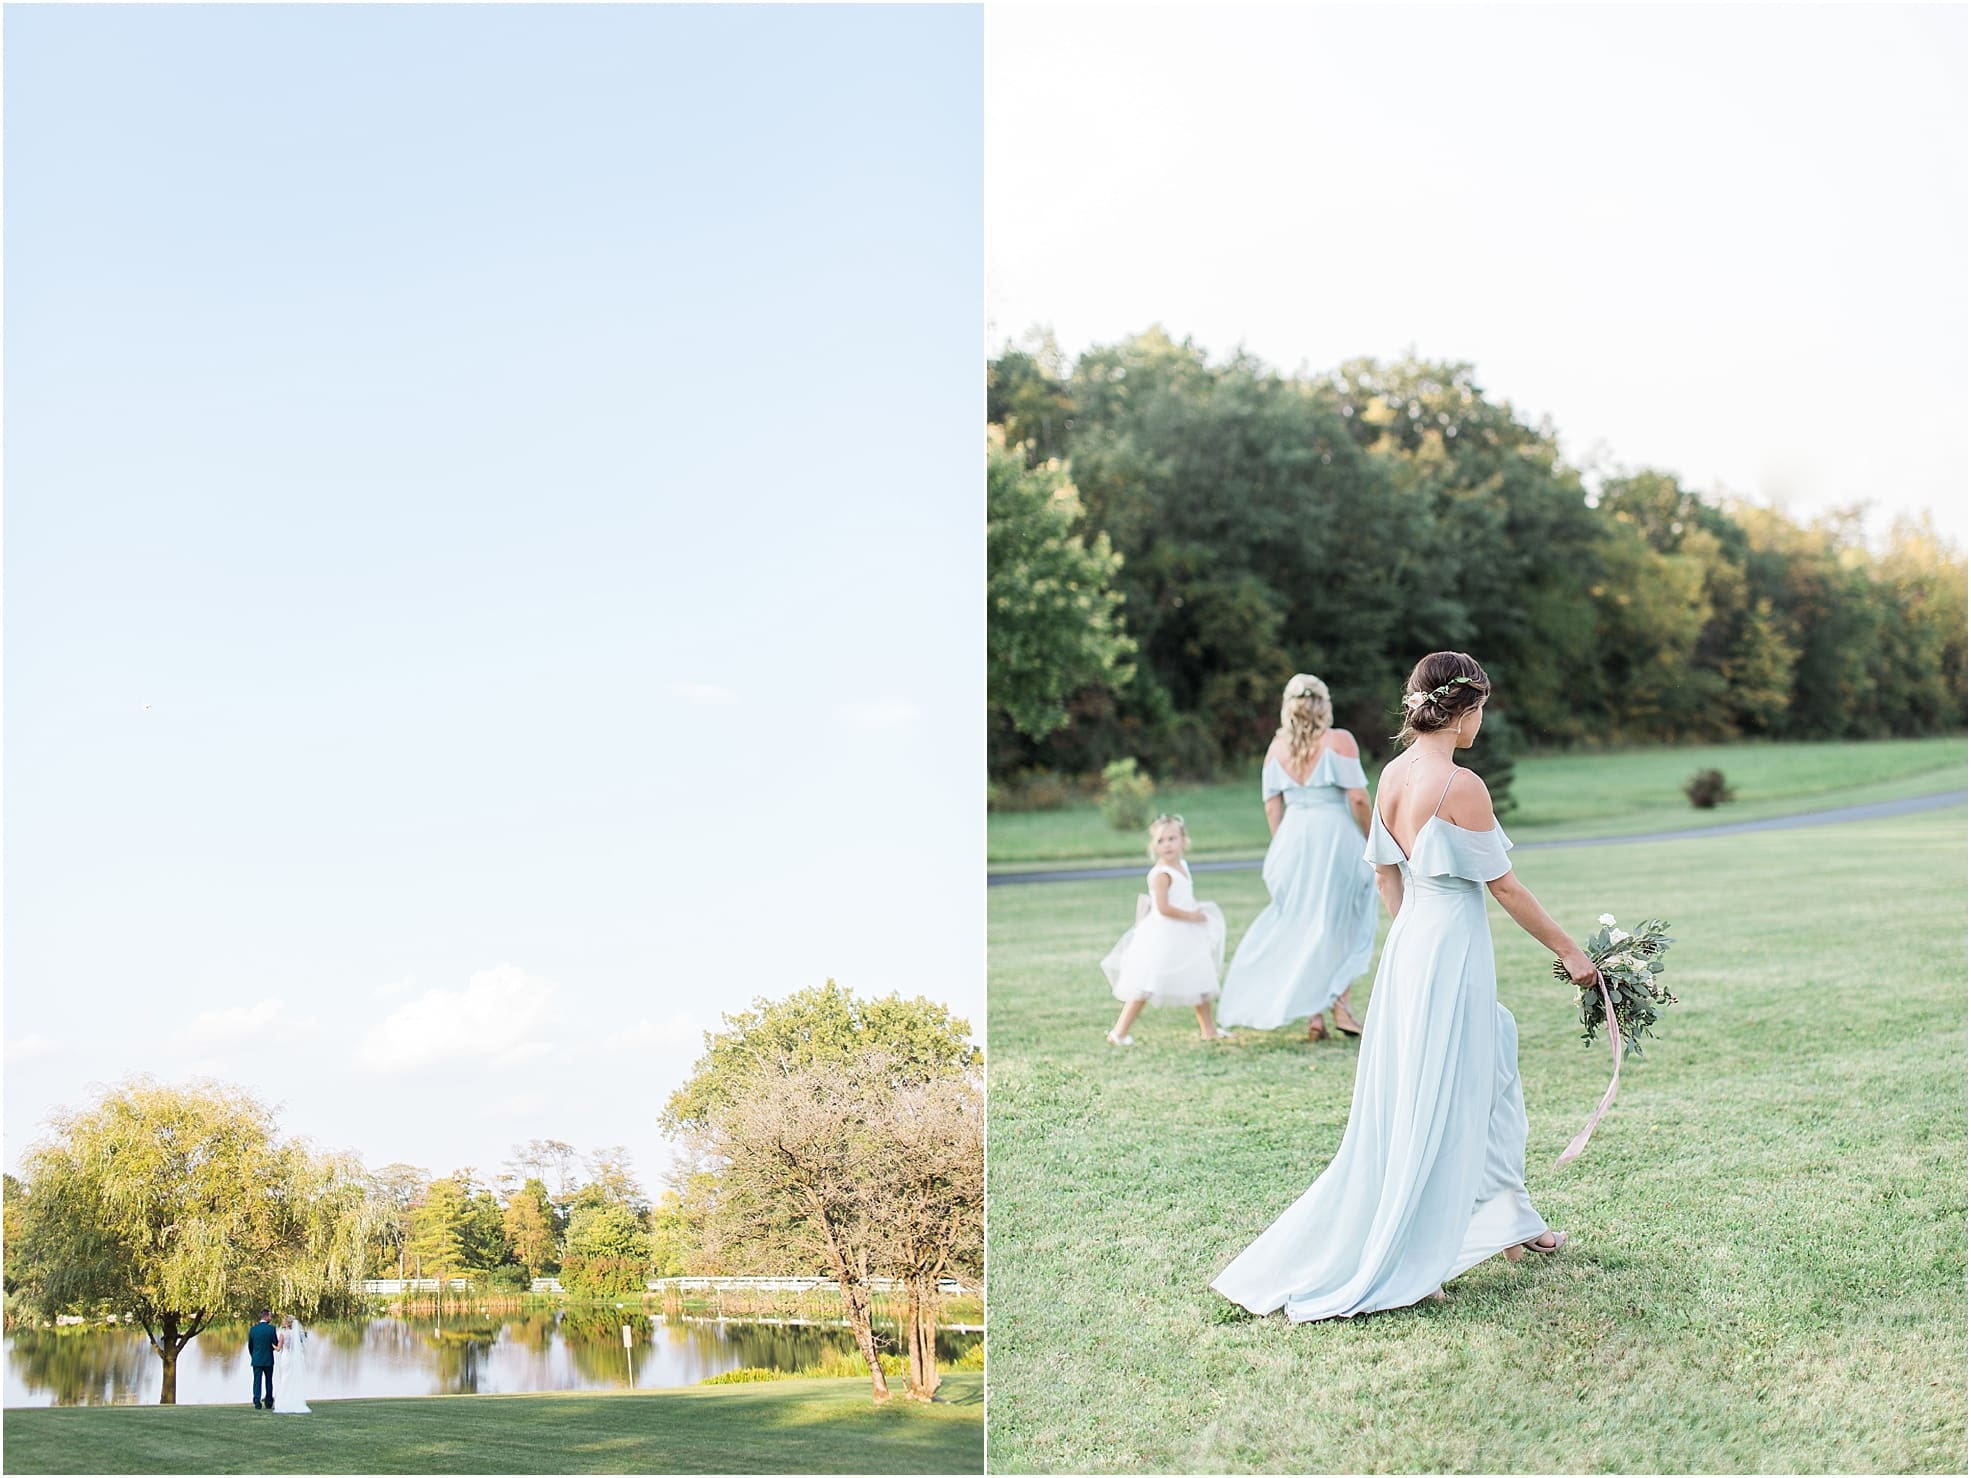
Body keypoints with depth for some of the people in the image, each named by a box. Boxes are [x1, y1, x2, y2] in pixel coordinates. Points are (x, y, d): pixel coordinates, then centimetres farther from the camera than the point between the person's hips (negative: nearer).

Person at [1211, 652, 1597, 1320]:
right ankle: (1397, 1269, 7)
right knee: (1434, 1112, 0)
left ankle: (1512, 1223, 37)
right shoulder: (1462, 786, -20)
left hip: (1407, 946, 8)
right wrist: (1569, 952, -2)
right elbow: (1505, 888, -13)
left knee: (1487, 1085, 22)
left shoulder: (1392, 776, 3)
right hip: (1452, 956, -8)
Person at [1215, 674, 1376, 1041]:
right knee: (1343, 924, 10)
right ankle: (1339, 1001, 1)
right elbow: (1358, 798, -10)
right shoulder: (1339, 741, -5)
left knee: (1301, 924, 10)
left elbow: (1272, 808, 7)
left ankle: (1314, 1015, 9)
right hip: (1335, 835, -4)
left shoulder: (1277, 747, 6)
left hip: (1292, 836, 4)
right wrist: (1370, 841, 2)